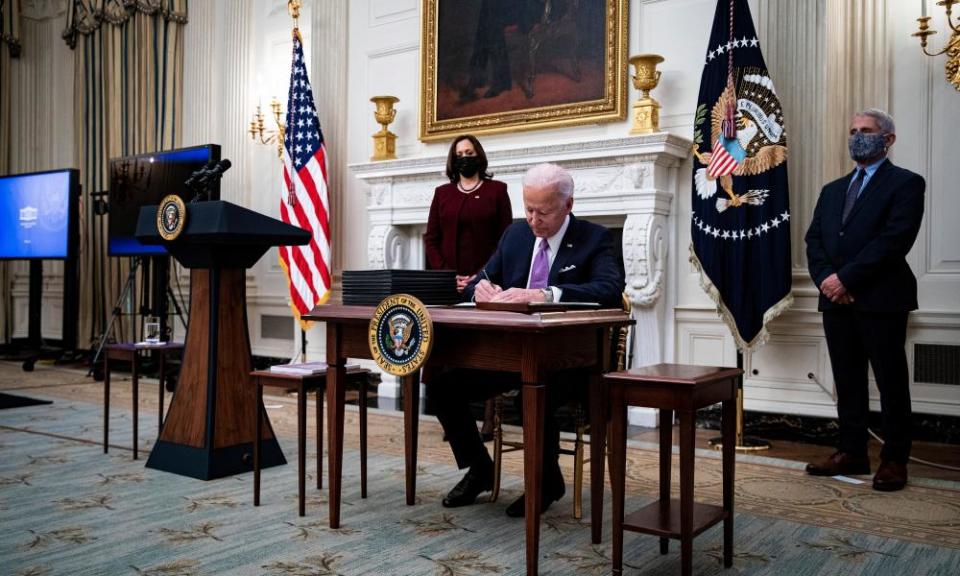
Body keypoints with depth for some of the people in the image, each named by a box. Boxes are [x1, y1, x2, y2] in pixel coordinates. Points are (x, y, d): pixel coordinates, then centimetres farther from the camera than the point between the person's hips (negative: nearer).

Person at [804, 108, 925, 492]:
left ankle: (894, 460, 10)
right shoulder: (832, 191, 20)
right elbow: (814, 240, 12)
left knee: (891, 381, 2)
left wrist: (846, 278, -17)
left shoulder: (905, 184, 0)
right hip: (836, 301, 6)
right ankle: (852, 453, 18)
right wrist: (826, 279, -7)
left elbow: (895, 239, -13)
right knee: (848, 382, 10)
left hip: (881, 299, -6)